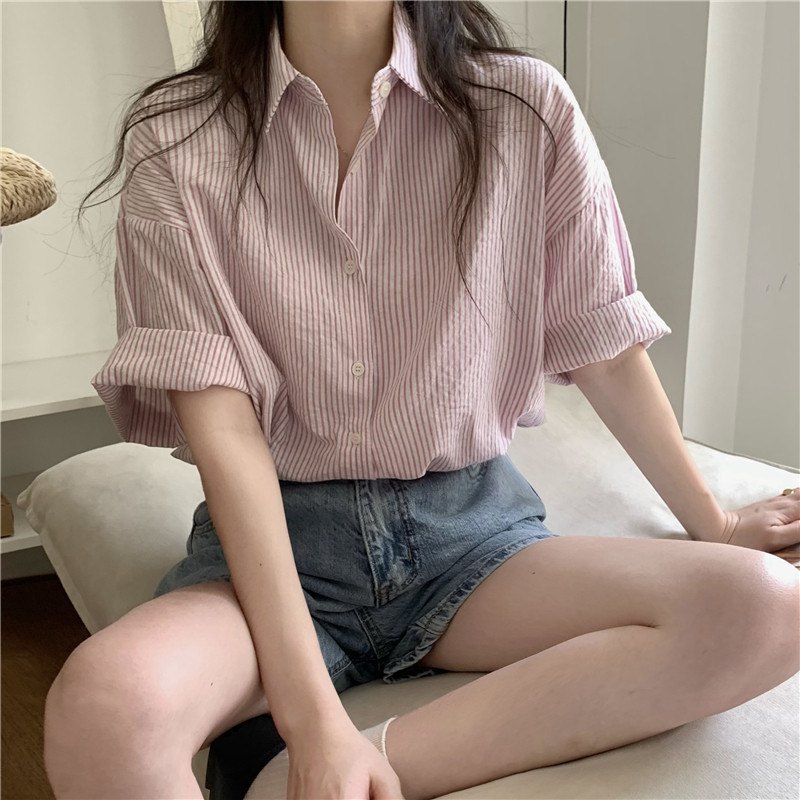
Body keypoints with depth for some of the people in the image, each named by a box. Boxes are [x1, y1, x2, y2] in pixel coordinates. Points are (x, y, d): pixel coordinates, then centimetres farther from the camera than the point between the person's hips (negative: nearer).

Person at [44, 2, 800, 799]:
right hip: (275, 533, -2)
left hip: (467, 523, 3)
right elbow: (219, 422, -14)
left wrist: (712, 522, 16)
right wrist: (314, 719, -22)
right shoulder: (178, 139, -5)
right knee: (103, 708, -35)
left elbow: (605, 352, 7)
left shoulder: (527, 109, -2)